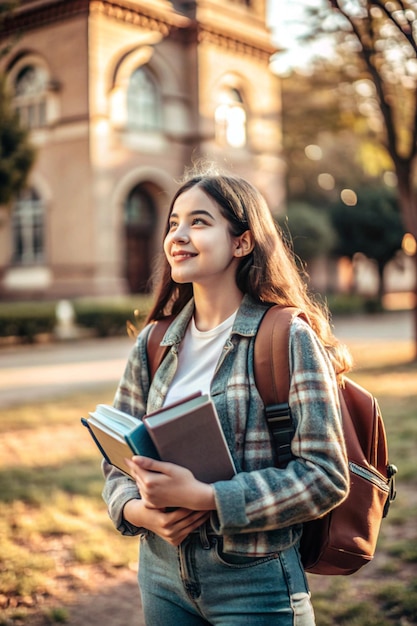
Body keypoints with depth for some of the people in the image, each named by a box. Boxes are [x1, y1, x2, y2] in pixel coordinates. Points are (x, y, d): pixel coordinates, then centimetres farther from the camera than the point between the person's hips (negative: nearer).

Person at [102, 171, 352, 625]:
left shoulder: (289, 338, -13)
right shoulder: (153, 343, 3)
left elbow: (325, 475, -17)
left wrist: (202, 496, -23)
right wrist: (138, 510, -13)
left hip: (255, 583, -4)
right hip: (162, 573, 5)